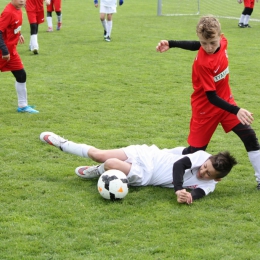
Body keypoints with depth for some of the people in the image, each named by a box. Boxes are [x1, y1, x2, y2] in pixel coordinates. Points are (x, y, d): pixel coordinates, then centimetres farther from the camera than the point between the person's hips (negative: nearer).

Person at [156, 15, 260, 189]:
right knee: (195, 150, 0)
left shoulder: (222, 41, -11)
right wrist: (236, 111, -36)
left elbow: (194, 45, 9)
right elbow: (212, 97, -26)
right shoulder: (203, 63, -29)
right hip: (207, 107, -6)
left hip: (226, 99, 6)